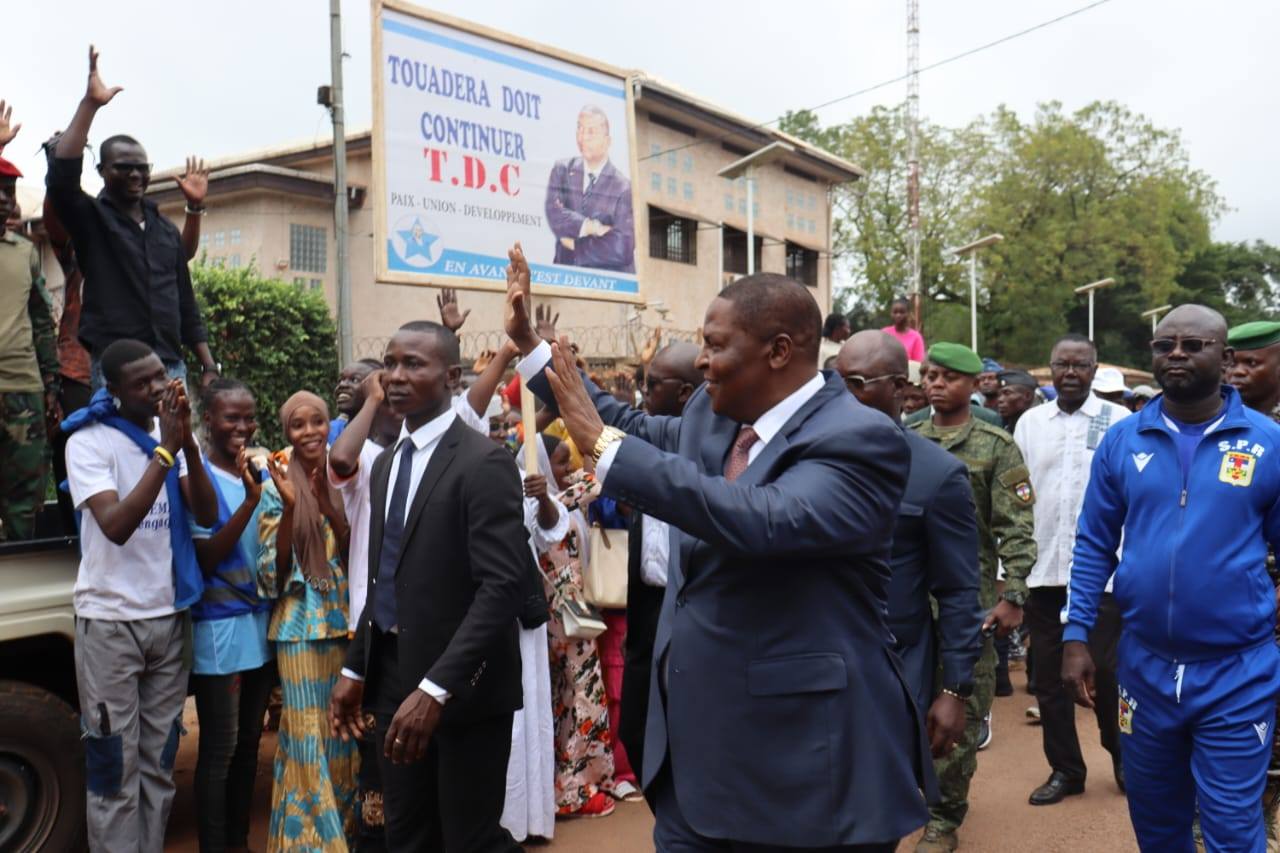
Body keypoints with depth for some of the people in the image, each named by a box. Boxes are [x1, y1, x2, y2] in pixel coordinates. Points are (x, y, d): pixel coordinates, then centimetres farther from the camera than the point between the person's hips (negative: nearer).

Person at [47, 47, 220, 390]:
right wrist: (89, 104, -18)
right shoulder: (91, 219, 4)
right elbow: (61, 176, -17)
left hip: (172, 365, 5)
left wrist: (208, 365, 11)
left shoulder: (166, 229, 17)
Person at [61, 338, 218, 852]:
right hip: (111, 621, -5)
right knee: (114, 766, 1)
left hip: (169, 617, 5)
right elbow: (116, 525, -21)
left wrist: (187, 443, -17)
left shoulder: (172, 433, 5)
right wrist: (165, 450, -23)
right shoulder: (89, 441, -9)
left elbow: (206, 515, -4)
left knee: (158, 763, 12)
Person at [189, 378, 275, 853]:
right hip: (219, 628, -6)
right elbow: (204, 557, -15)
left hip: (262, 622, 6)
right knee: (219, 749, -1)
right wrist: (250, 503, -23)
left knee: (249, 743, 14)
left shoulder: (260, 472, 7)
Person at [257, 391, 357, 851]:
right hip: (302, 625, -3)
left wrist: (327, 503, -14)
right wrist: (289, 506, -20)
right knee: (306, 733, -1)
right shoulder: (277, 488, -3)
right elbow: (272, 572, -8)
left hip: (346, 620, 3)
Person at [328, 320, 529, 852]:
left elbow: (502, 586, -22)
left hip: (460, 687, -7)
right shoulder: (386, 464, 12)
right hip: (392, 679, 8)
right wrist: (355, 669, 14)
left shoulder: (484, 463, -15)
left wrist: (436, 687, -27)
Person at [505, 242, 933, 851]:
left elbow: (757, 521, -34)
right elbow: (637, 430, 23)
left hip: (803, 756, -7)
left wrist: (604, 446, -30)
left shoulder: (859, 440, -19)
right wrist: (528, 343, 23)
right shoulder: (710, 414, 5)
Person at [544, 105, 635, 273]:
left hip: (610, 278, -3)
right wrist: (594, 227, -12)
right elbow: (555, 215, -6)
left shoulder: (623, 187, -6)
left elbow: (620, 248, -13)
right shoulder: (562, 170, 8)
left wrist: (575, 244, -5)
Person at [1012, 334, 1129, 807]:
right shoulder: (1029, 422, 7)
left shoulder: (1119, 421, -2)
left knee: (1108, 669, 4)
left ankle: (1124, 758, 29)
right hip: (1043, 567, 3)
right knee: (1048, 673, 9)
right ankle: (1065, 768, 24)